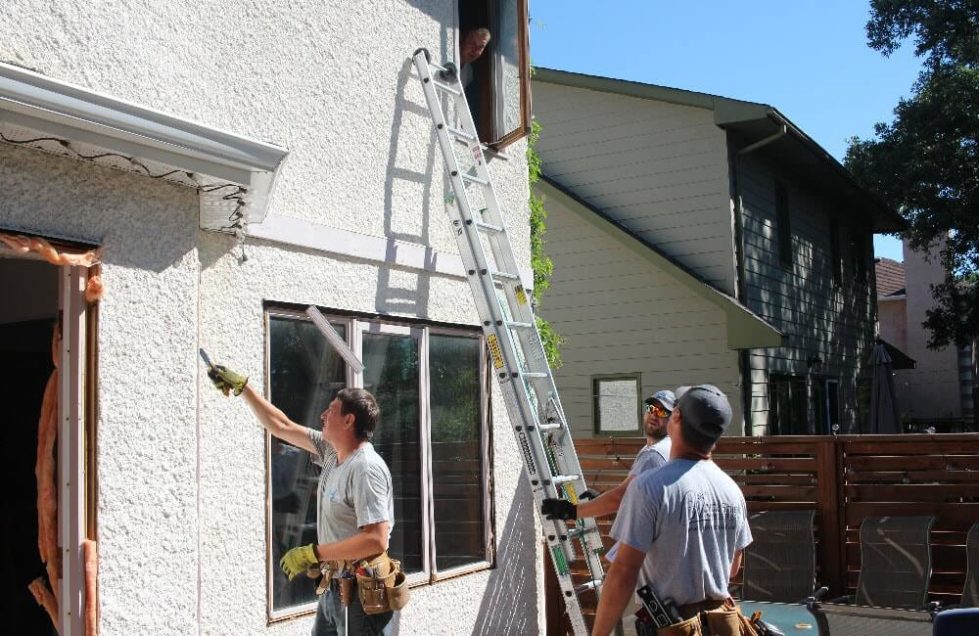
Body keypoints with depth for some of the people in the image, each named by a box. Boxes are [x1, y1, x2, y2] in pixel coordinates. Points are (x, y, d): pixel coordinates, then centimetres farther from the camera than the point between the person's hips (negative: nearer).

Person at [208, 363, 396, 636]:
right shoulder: (331, 452, 7)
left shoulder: (366, 468, -19)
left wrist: (312, 553, -21)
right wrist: (241, 386, 18)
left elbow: (376, 541, -27)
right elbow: (281, 426, 18)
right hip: (334, 588, 9)